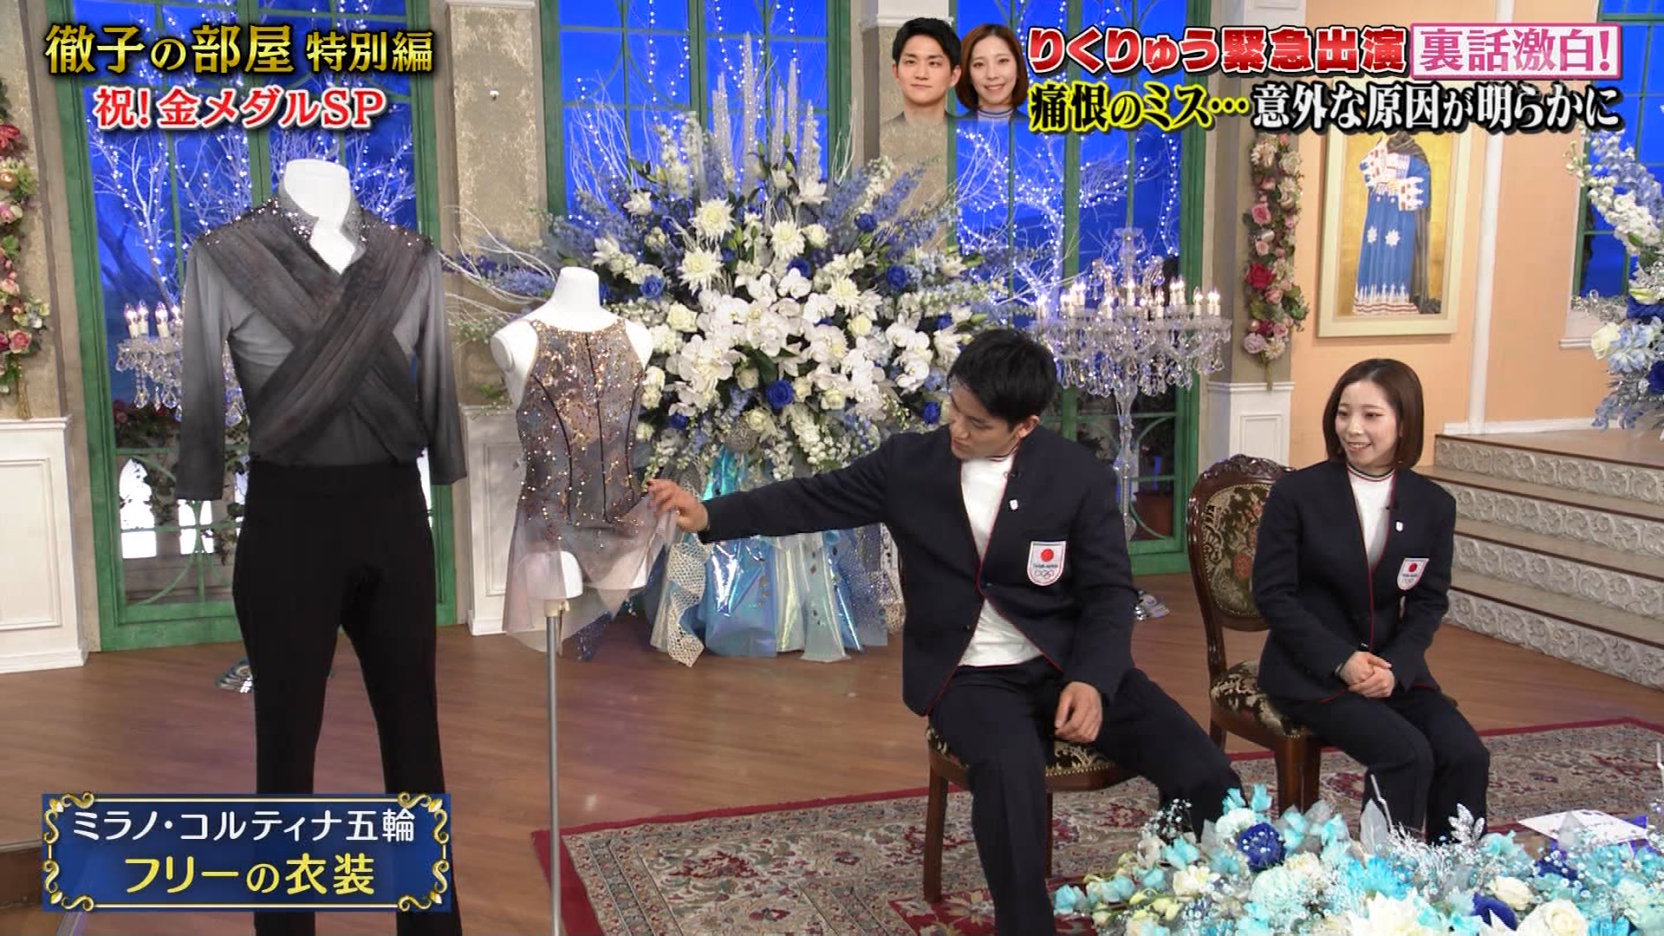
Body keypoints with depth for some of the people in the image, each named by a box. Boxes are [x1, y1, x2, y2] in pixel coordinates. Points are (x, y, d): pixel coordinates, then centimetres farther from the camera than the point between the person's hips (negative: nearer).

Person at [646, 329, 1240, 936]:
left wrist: (1092, 679, -20)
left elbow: (1110, 592, -3)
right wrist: (709, 515, -3)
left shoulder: (1079, 476, -5)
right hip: (968, 675, -1)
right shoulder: (908, 461, -2)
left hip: (1066, 662, 1)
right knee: (1012, 770, -36)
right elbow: (813, 499, 7)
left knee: (1205, 775, -18)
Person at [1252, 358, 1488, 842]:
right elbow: (1273, 594, -9)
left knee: (1467, 755, -16)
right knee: (1406, 755, -24)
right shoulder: (1295, 493, -8)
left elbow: (1429, 603, 4)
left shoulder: (1434, 504, 3)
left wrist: (1393, 667, -14)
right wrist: (1341, 661, -18)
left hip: (1393, 666, 4)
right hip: (1310, 668, -4)